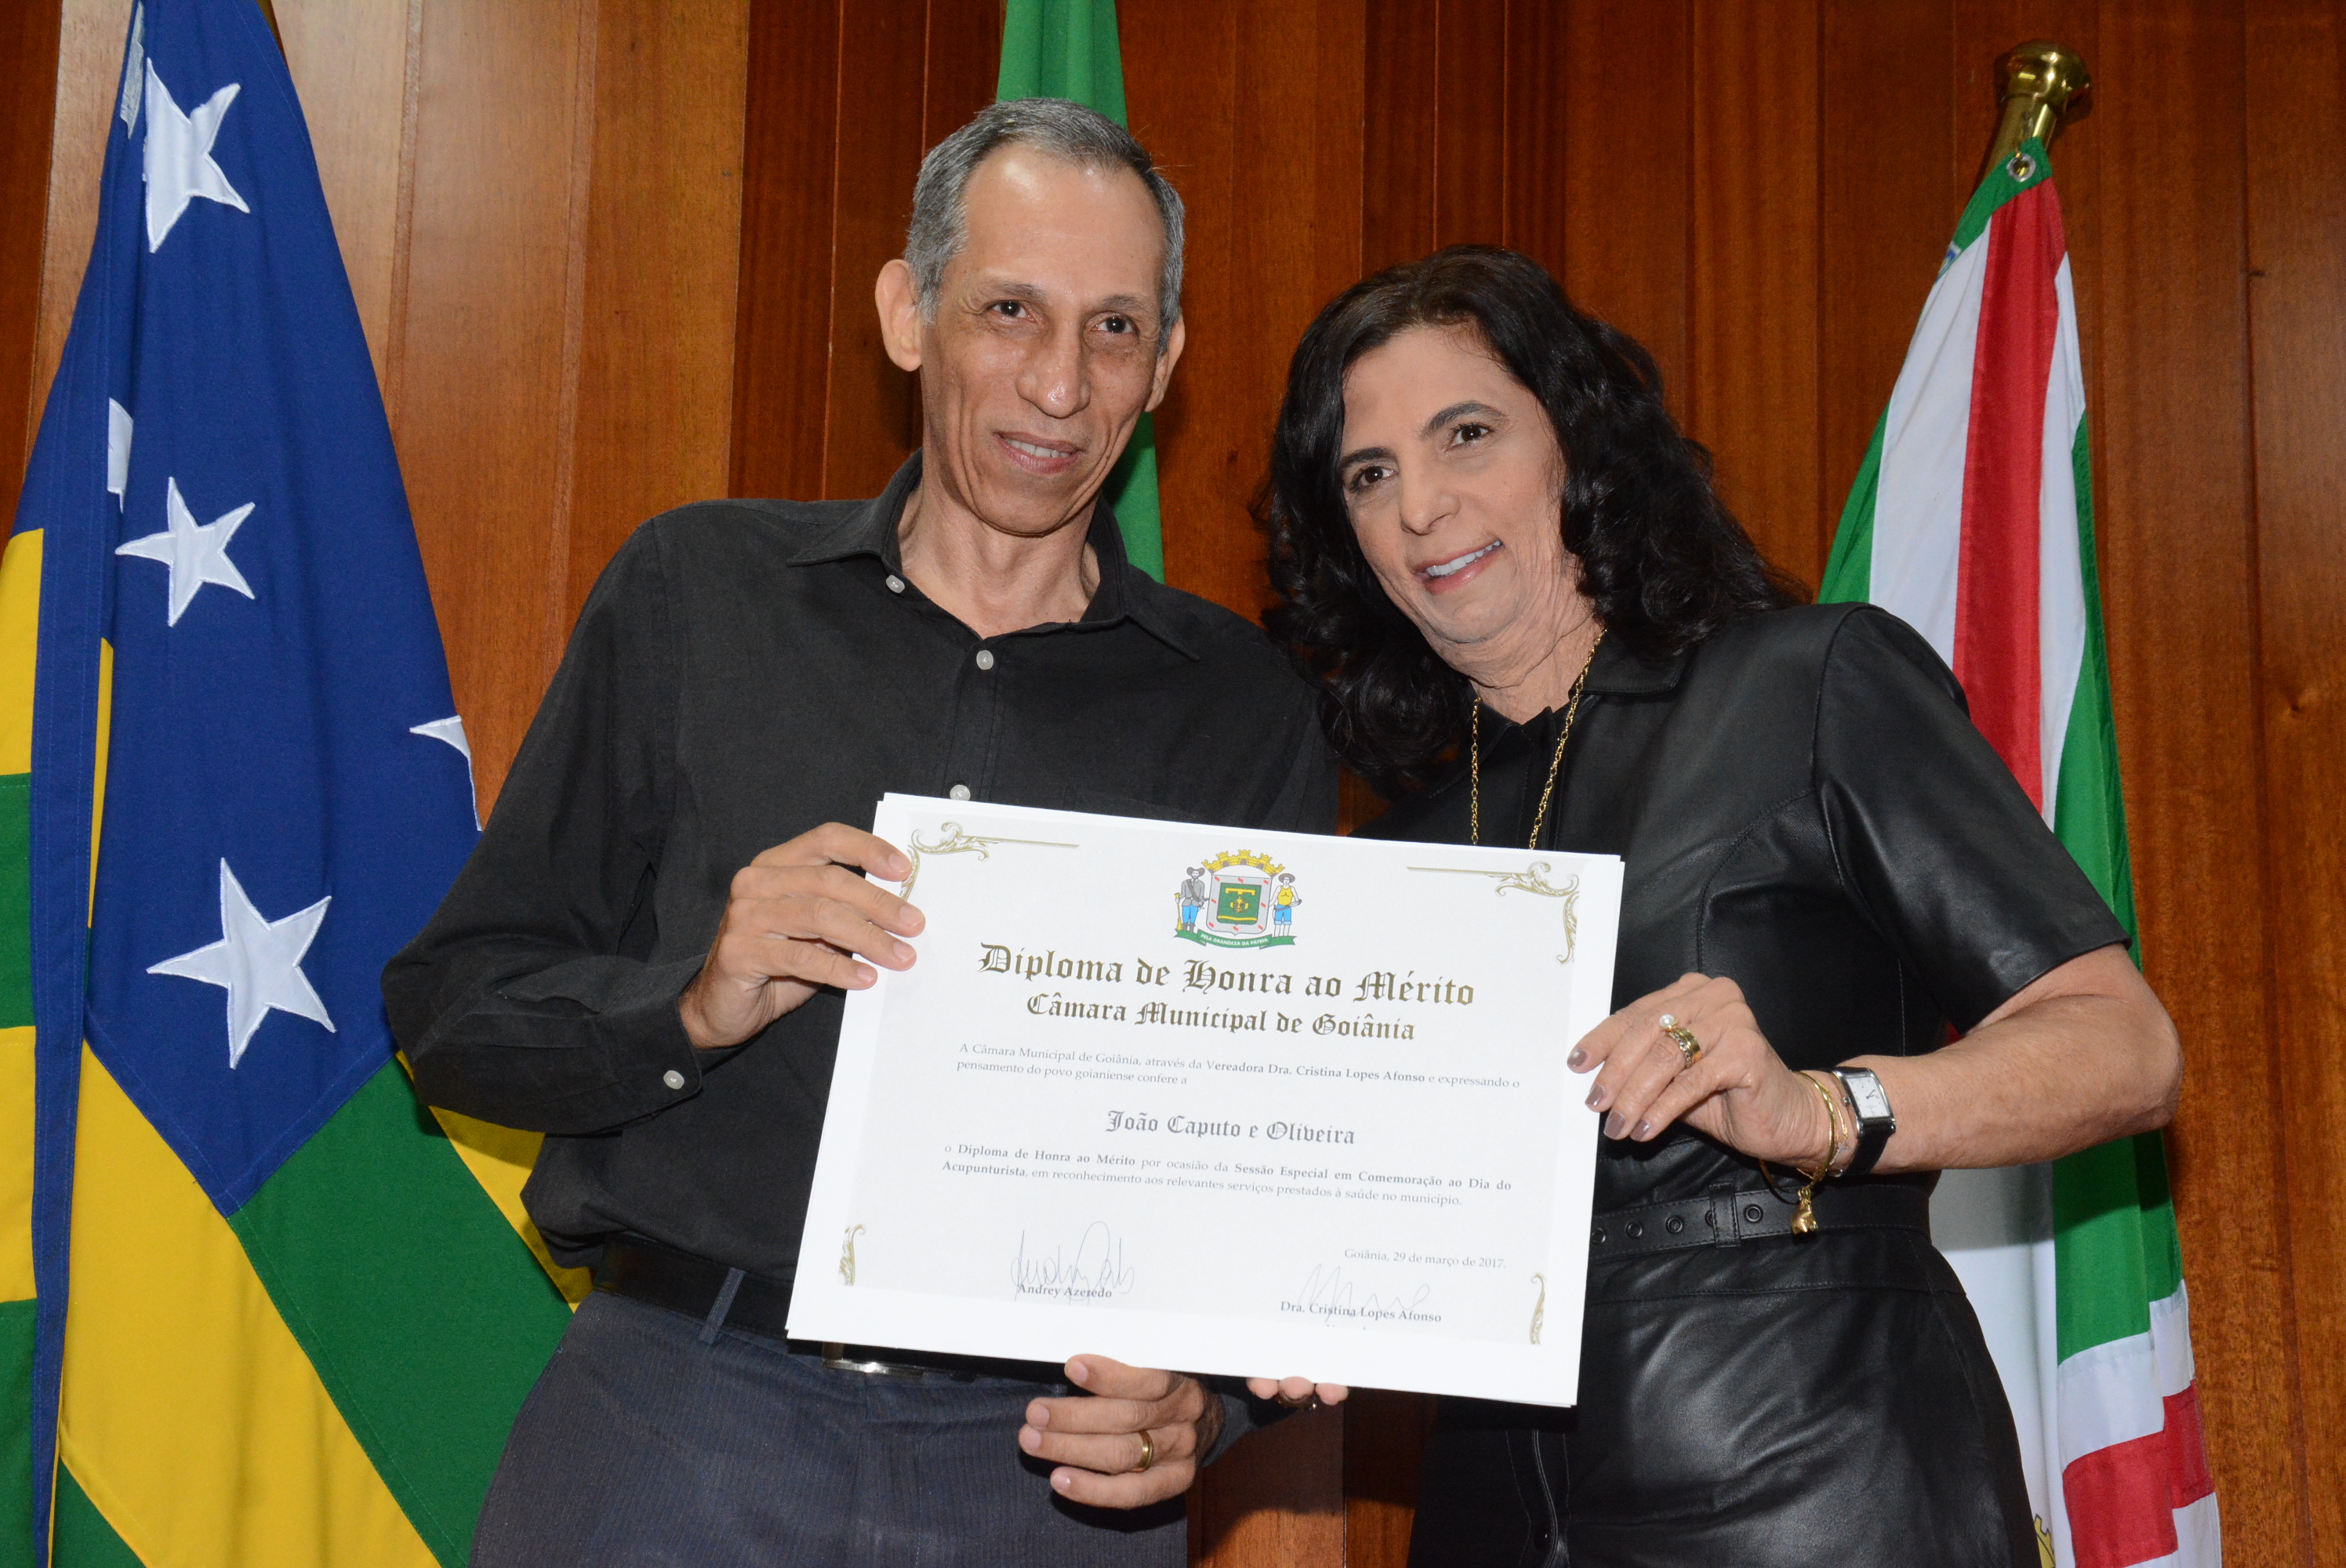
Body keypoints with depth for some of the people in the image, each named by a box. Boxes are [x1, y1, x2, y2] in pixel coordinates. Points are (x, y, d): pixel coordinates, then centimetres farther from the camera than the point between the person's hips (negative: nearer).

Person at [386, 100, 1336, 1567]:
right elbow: (453, 1007, 3)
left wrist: (1209, 1403, -13)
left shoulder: (1243, 709, 4)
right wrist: (694, 1008, -15)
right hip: (681, 1425, 0)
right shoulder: (695, 593, 3)